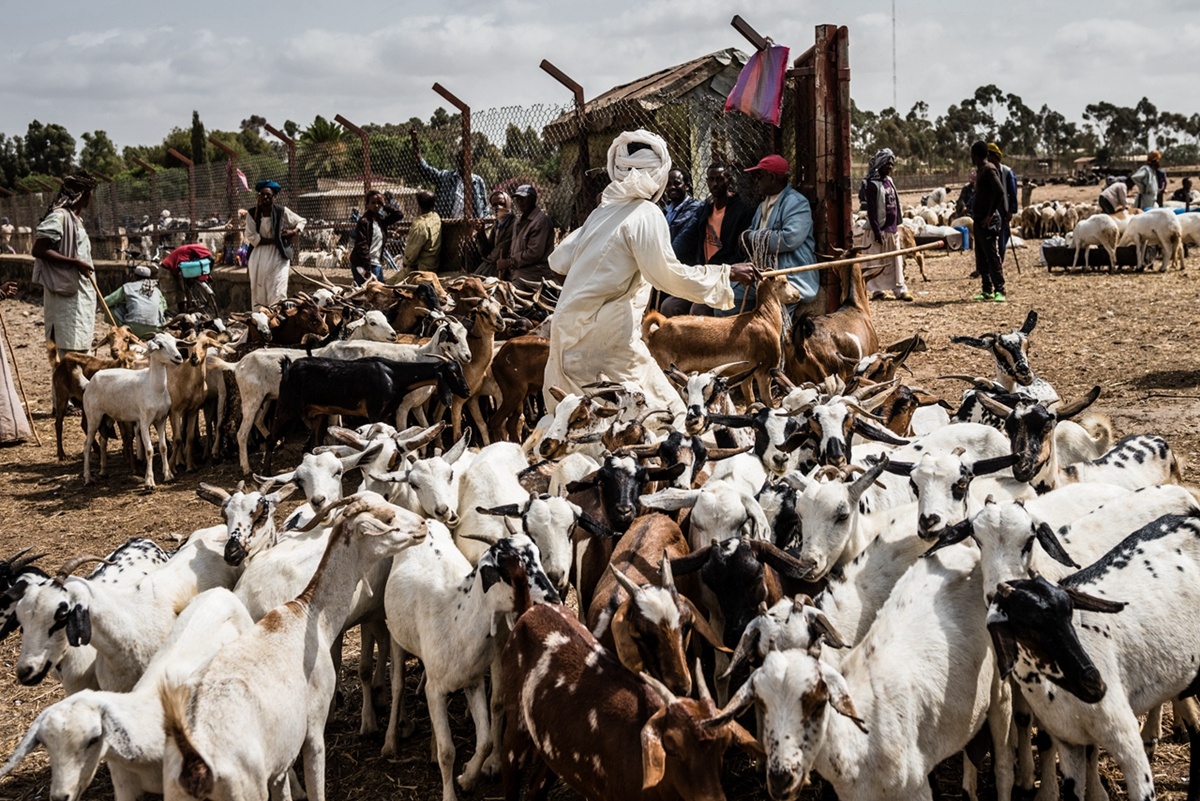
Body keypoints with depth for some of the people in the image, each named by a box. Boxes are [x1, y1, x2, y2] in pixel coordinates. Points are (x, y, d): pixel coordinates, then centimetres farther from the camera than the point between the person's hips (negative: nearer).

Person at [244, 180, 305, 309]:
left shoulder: (282, 211, -5)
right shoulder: (252, 213, -4)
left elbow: (301, 221, 10)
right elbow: (251, 237, -10)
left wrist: (293, 232, -10)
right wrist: (274, 239, -15)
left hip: (278, 256, -2)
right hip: (259, 257, 2)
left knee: (278, 294, -6)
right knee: (258, 292, 7)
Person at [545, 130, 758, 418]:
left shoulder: (602, 212, 14)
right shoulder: (647, 214, -8)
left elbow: (559, 260, 19)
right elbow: (668, 274, -15)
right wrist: (726, 273, -7)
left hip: (571, 330, 9)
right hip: (607, 337, -9)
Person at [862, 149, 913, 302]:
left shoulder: (889, 181, 13)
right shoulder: (873, 184, -12)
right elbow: (871, 210, -16)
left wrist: (897, 224, 16)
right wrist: (877, 232, -19)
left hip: (892, 228, 8)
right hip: (881, 229, -8)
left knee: (897, 260, 7)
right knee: (878, 262, -1)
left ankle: (900, 289, 10)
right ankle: (877, 290, 5)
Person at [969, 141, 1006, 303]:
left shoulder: (989, 170, -12)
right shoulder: (980, 170, 17)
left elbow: (999, 192, -22)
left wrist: (990, 215, -21)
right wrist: (974, 212, 13)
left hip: (988, 221, -10)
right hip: (979, 219, 10)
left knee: (992, 256, -10)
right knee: (981, 258, 10)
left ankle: (999, 291, -9)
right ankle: (987, 290, 15)